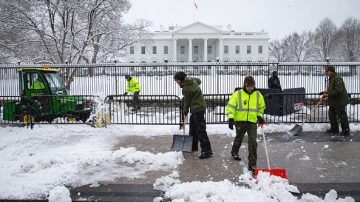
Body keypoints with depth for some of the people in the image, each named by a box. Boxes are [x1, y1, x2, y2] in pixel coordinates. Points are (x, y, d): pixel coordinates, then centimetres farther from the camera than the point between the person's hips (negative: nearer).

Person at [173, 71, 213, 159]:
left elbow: (187, 101, -9)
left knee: (200, 130, -11)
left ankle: (206, 150, -11)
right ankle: (193, 146, 32)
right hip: (197, 108, 10)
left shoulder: (186, 88, -21)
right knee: (192, 129, 19)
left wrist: (185, 111, 8)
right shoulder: (192, 80, 5)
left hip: (198, 109, -10)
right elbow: (199, 81, 28)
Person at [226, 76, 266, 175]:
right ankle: (234, 152, 52)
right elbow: (230, 106, -9)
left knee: (253, 142, -9)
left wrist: (259, 116, 5)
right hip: (240, 121, -1)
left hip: (252, 122, 1)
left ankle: (252, 165, -3)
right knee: (239, 138, 22)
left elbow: (262, 107, 19)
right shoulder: (238, 94, -7)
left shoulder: (258, 95, 3)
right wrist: (231, 118, -20)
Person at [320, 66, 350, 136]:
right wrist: (324, 96, 7)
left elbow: (338, 91, -26)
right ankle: (334, 129, 26)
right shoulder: (331, 79, 12)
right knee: (332, 115, 15)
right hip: (333, 101, 10)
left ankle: (346, 130, 9)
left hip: (339, 102, -10)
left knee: (342, 116, -1)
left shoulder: (337, 78, -20)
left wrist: (328, 94, -22)